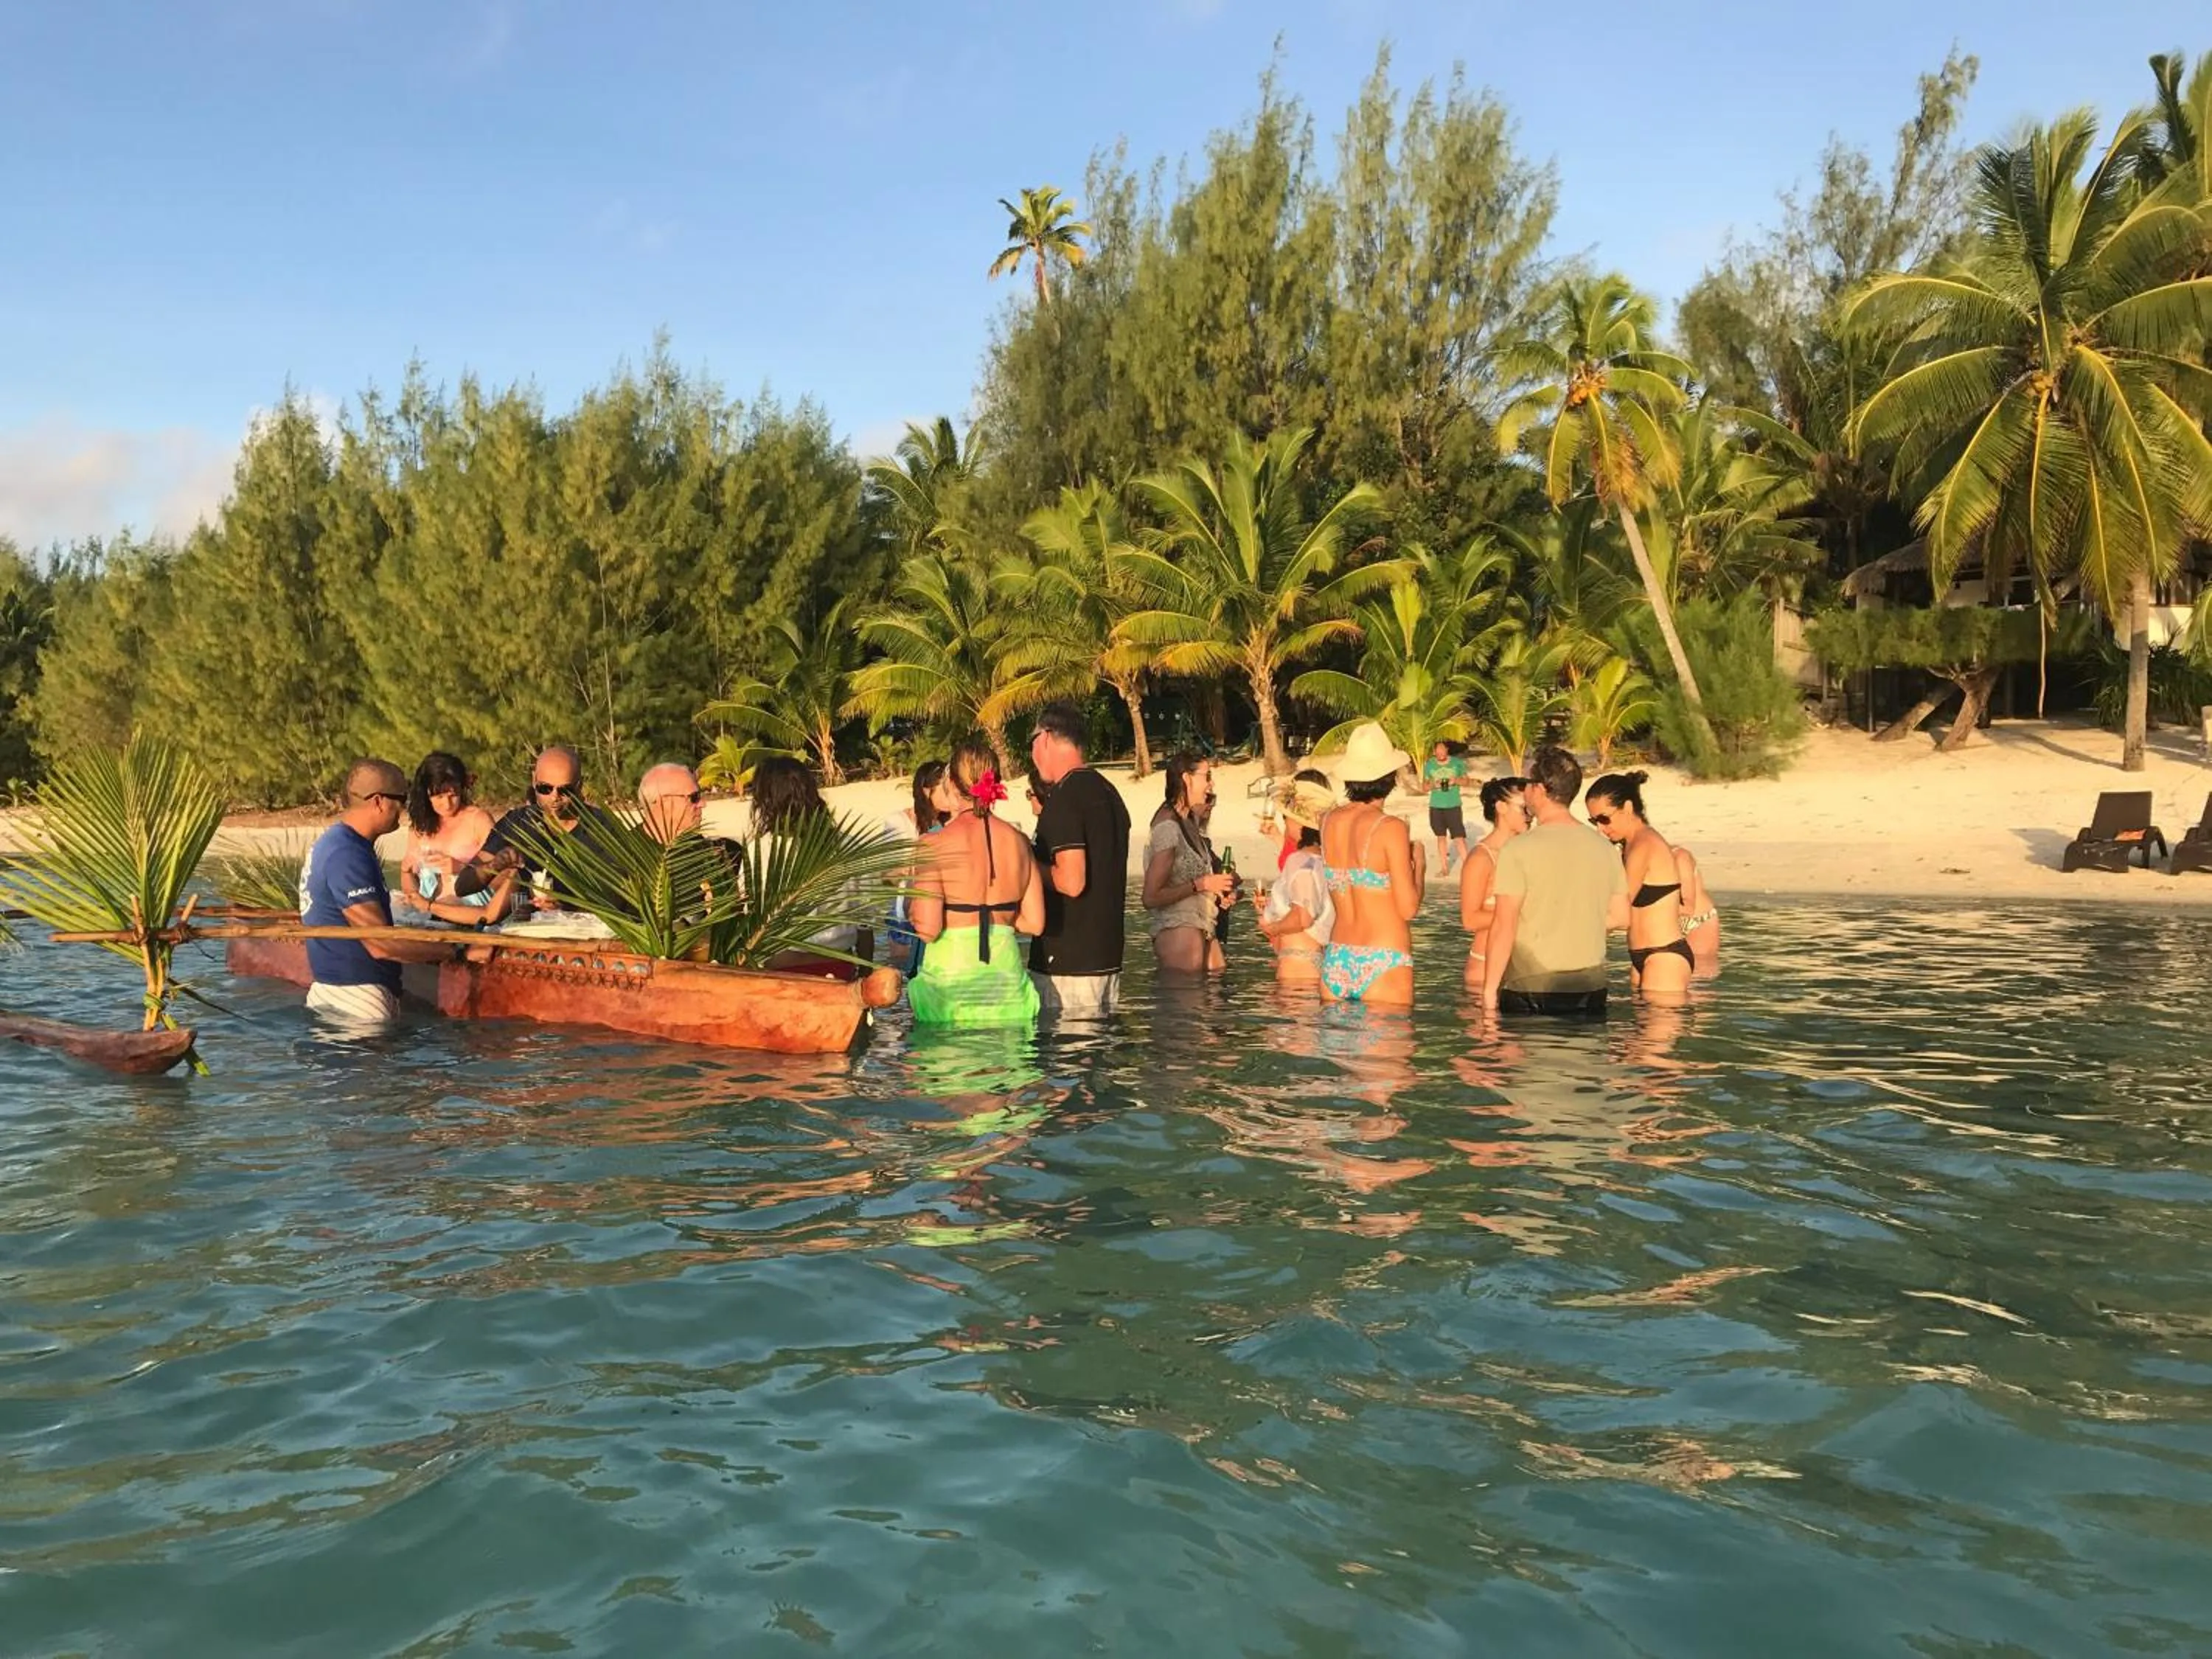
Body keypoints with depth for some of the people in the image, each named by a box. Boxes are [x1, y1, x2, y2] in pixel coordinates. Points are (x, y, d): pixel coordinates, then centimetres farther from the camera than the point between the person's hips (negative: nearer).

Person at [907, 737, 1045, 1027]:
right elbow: (1034, 923, 6)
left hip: (952, 980, -4)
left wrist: (909, 906, 8)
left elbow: (927, 929, -13)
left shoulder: (938, 845, -9)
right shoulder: (1018, 841, 4)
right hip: (1006, 975, 4)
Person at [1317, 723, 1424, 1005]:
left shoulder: (1329, 822, 6)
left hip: (1336, 958, 6)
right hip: (1383, 963, -6)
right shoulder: (1390, 828, -11)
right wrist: (1419, 864, 7)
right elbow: (1409, 908, -10)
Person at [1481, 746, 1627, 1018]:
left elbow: (1504, 927, -14)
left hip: (1532, 987, -5)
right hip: (1591, 986, 5)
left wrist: (1490, 989, -8)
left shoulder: (1519, 849, -12)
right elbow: (1620, 917, 10)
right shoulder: (1603, 846, 5)